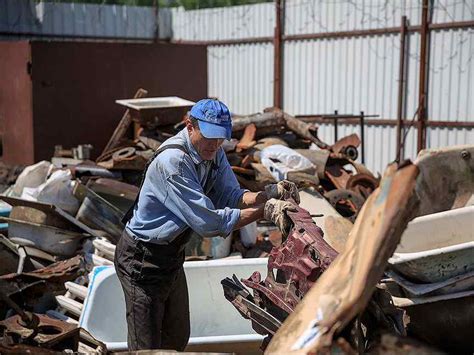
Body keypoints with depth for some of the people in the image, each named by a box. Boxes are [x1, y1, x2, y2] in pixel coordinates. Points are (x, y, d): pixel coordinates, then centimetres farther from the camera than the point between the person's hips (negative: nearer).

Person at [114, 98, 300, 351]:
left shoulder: (214, 153, -1)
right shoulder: (172, 162, -29)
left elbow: (230, 196, -7)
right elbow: (209, 222, -31)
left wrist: (269, 194, -24)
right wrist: (264, 209, -30)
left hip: (172, 255, 9)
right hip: (143, 260, -9)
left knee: (177, 339, 20)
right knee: (147, 347, 0)